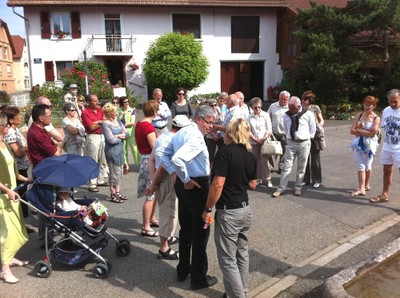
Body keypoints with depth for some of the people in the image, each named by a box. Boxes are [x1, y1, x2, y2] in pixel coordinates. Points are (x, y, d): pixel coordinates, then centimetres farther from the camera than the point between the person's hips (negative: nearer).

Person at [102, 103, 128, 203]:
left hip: (120, 149, 7)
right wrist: (121, 136, -3)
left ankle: (117, 192, 25)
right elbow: (111, 140, -18)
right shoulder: (106, 124, -12)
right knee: (114, 173, -1)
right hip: (112, 150, -7)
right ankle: (113, 195, 12)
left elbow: (126, 133, 6)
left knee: (120, 172, 13)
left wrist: (117, 136, -12)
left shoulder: (118, 121, 10)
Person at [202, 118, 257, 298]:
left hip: (228, 212, -8)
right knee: (242, 255, 20)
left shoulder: (225, 152, -17)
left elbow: (218, 184, -23)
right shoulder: (251, 156, 5)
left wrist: (208, 209, -13)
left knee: (228, 259, 3)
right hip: (245, 210, 8)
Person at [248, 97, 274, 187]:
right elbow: (248, 131, 1)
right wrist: (255, 139, -9)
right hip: (254, 142, 2)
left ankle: (267, 179, 4)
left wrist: (264, 138, -15)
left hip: (264, 141, -2)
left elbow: (269, 129, -2)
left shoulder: (265, 115, -1)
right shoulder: (250, 117, 2)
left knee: (264, 161, -6)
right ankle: (258, 178, 18)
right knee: (256, 161, 8)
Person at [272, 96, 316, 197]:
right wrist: (289, 137, 11)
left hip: (304, 143, -1)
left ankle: (298, 188, 23)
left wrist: (308, 140, 6)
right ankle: (280, 188, 7)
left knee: (301, 167, 9)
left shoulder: (308, 114, -9)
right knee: (286, 166, 1)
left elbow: (312, 130, 3)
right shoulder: (286, 115, -2)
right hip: (291, 143, 1)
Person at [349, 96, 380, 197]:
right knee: (360, 166, 0)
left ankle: (366, 185, 30)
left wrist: (359, 130, -12)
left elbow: (372, 133, -18)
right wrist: (366, 132, -13)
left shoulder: (376, 118, -6)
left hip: (369, 145, -2)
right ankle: (361, 188, 3)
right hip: (358, 143, 2)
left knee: (367, 166, 12)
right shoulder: (359, 115, 2)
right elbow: (352, 130, -6)